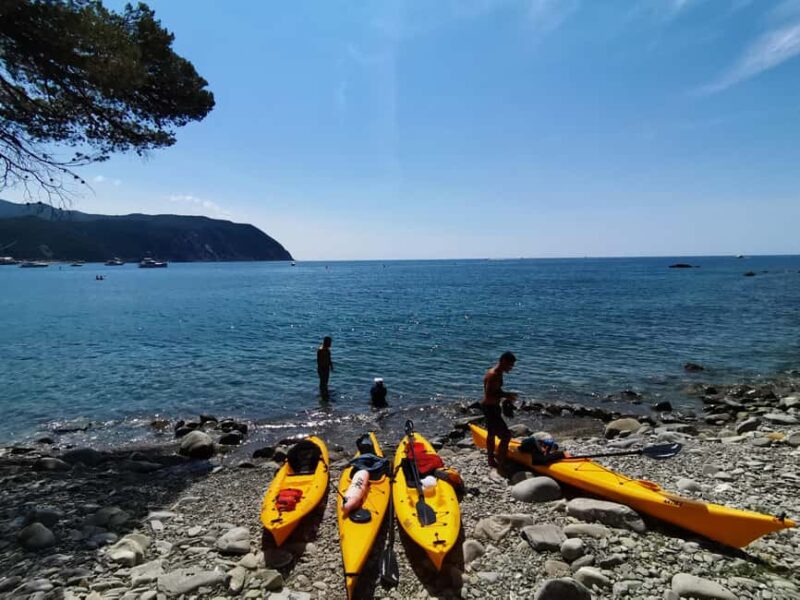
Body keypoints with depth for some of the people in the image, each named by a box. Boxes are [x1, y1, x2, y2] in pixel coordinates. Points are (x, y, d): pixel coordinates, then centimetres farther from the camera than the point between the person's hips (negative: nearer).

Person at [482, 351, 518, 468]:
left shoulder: (498, 373, 7)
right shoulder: (493, 375, -25)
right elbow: (488, 396, -28)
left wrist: (506, 395, 4)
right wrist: (506, 397, -20)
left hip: (492, 407, 11)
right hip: (490, 408, -11)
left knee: (491, 434, 20)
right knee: (506, 435, -8)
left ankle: (491, 460, 34)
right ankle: (502, 463, 1)